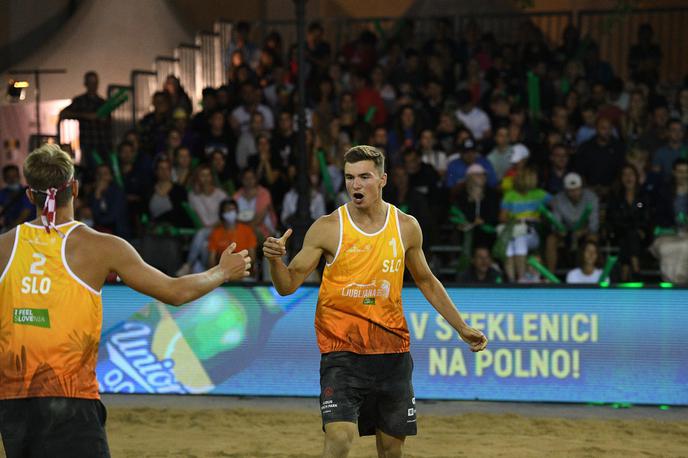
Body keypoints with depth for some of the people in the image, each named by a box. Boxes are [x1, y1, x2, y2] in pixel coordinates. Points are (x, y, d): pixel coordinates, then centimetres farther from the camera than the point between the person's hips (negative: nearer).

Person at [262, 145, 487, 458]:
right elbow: (288, 286, -6)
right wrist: (275, 260, -27)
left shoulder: (406, 227, 3)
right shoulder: (327, 229, -6)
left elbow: (426, 282, 18)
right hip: (341, 352, -3)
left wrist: (462, 328, 19)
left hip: (392, 351, 4)